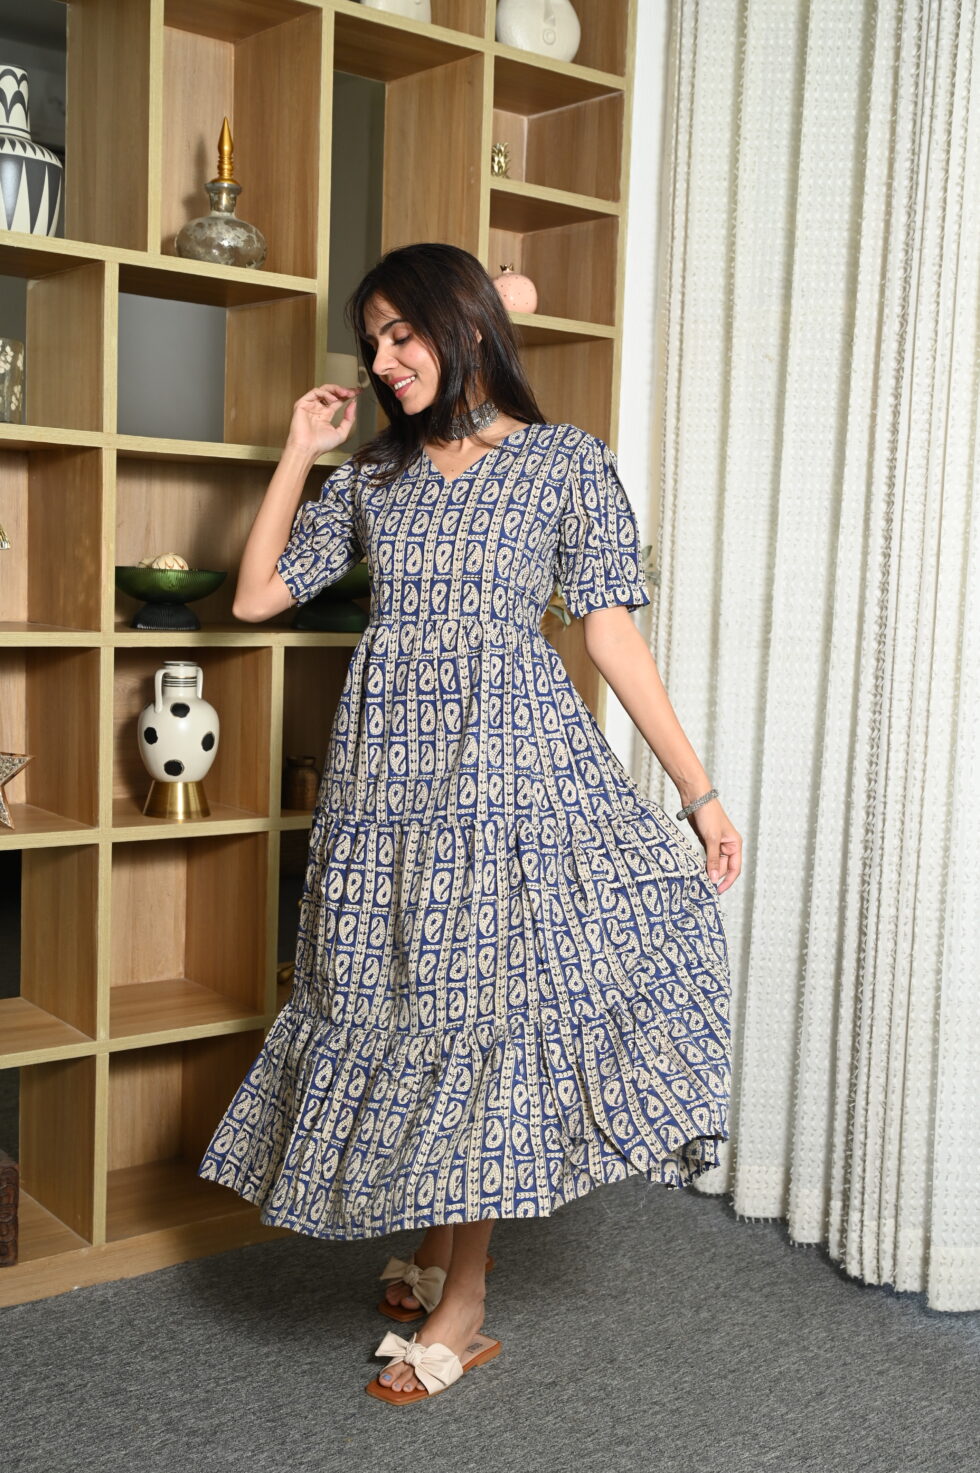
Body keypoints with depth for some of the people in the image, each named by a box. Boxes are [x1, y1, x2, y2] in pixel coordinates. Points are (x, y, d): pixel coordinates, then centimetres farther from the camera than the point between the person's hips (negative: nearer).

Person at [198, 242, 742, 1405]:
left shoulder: (565, 460, 0)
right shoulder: (372, 473, 12)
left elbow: (612, 629, -3)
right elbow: (256, 595, 12)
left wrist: (701, 793, -5)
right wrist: (298, 453, 9)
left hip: (507, 755, -4)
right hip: (385, 761, 5)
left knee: (484, 998, -2)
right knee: (401, 1001, 8)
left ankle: (463, 1307, 13)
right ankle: (433, 1255, 28)